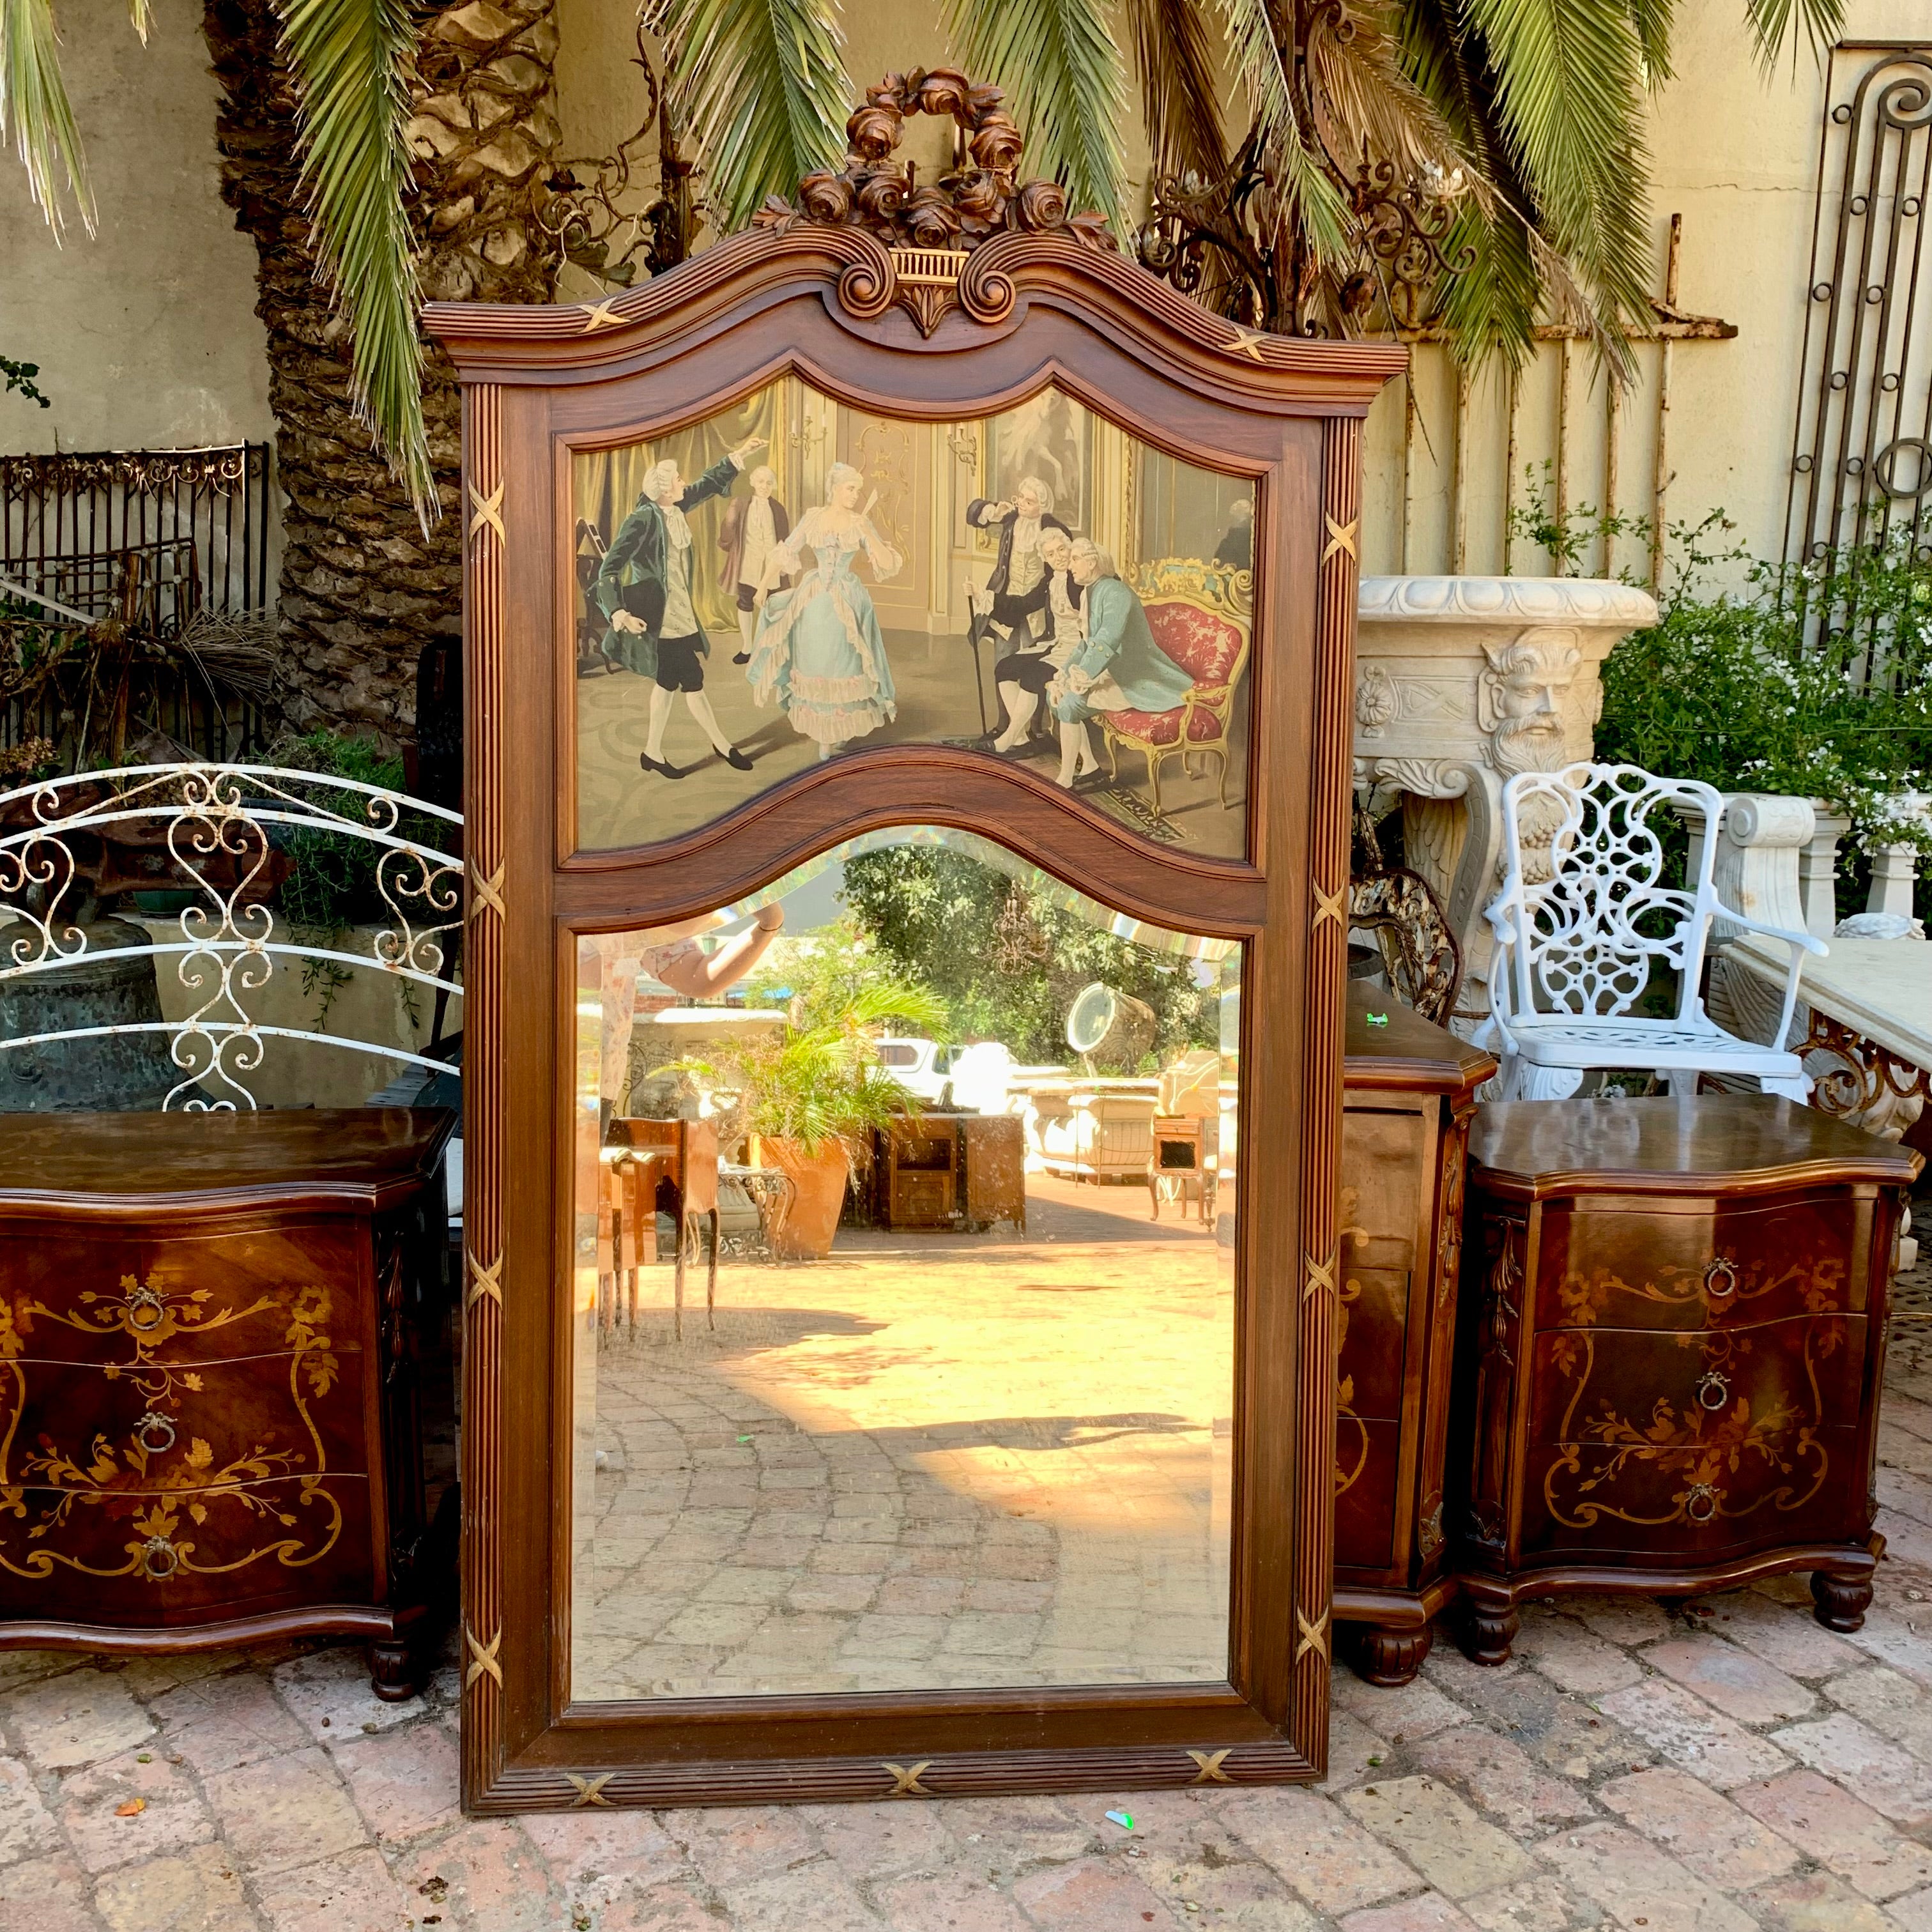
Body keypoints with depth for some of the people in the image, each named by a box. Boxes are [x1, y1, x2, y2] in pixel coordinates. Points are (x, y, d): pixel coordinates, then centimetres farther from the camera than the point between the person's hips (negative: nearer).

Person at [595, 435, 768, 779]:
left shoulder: (673, 511, 4)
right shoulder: (642, 521, -19)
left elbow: (707, 485, 20)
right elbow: (609, 569, -20)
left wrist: (739, 456, 16)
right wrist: (621, 614, -29)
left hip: (678, 614, 9)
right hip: (661, 618, -9)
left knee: (669, 683, 14)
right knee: (693, 682, 0)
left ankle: (653, 752, 23)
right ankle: (722, 744, 15)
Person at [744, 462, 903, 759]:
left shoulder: (860, 523, -2)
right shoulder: (812, 518, 0)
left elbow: (887, 563, -8)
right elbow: (784, 553, 3)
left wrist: (867, 533, -19)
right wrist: (764, 585, -1)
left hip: (847, 602, -1)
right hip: (814, 600, 1)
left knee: (842, 666, 4)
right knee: (813, 666, 6)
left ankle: (834, 735, 16)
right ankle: (816, 728, 20)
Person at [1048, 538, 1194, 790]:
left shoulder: (1115, 594, -19)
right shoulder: (1089, 592, 11)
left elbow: (1104, 645, -28)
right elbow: (1087, 644, 16)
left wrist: (1080, 680, -26)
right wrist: (1064, 676, 3)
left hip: (1136, 678, -10)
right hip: (1112, 672, 10)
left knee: (1070, 702, -22)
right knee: (1056, 693, 3)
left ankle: (1065, 781, -13)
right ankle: (1089, 766, 9)